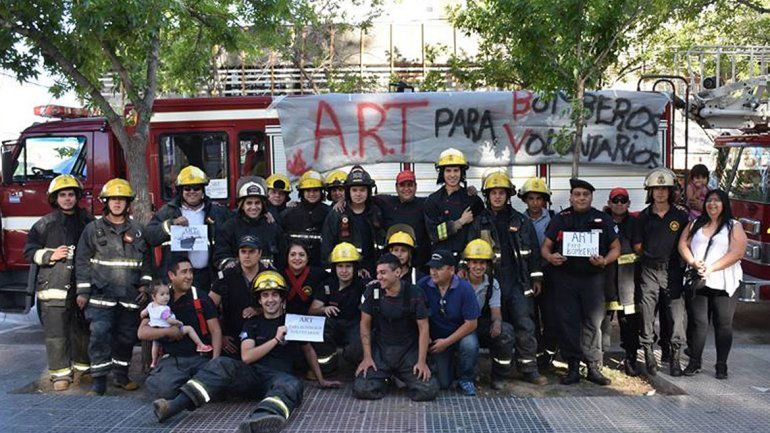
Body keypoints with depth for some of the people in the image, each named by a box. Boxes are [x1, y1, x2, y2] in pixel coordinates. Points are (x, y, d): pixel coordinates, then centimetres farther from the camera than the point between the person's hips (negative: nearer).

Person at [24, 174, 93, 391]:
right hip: (54, 285, -2)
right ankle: (60, 372, 6)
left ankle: (82, 364, 28)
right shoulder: (45, 224, 2)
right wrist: (50, 256, -10)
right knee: (56, 331, -2)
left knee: (82, 328, 11)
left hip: (82, 284, 2)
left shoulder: (87, 221, 7)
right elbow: (30, 251, 6)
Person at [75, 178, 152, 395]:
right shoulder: (93, 229, 3)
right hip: (101, 294, -3)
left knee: (126, 336, 9)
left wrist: (144, 285, 5)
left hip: (129, 296, 3)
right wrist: (82, 291, -3)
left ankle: (121, 375, 24)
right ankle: (99, 381, -3)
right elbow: (82, 261, 2)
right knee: (100, 334, -10)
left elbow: (146, 259, 14)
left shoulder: (137, 231, 10)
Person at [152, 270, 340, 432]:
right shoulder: (252, 324, 17)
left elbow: (309, 350, 26)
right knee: (222, 364, -27)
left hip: (279, 374, -2)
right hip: (251, 373, 2)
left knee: (292, 385, -38)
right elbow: (246, 357, 2)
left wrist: (321, 380, 24)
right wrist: (276, 339, -5)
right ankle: (175, 405, -41)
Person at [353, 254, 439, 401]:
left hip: (409, 351, -1)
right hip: (380, 351, 1)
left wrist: (422, 361, -12)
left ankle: (401, 376, 17)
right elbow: (365, 324, 2)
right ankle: (384, 377, 17)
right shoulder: (372, 291, -5)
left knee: (428, 391, -18)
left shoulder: (415, 294, -9)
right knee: (361, 389, -18)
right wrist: (367, 357, -4)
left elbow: (423, 328, -6)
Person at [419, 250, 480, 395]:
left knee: (470, 344, -35)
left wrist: (447, 342, -18)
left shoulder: (464, 288, -18)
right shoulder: (423, 285, -14)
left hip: (460, 334, -1)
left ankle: (465, 379, -6)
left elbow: (471, 323, -16)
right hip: (436, 337, 1)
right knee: (443, 383, -5)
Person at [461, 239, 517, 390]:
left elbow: (496, 312, -3)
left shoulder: (492, 284, 3)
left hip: (483, 326, 3)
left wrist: (497, 322, -27)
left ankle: (499, 377, -7)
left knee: (506, 331, -27)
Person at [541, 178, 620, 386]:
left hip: (593, 277, 0)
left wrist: (604, 261, -10)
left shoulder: (603, 219, 8)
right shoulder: (560, 218, 9)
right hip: (565, 277, 0)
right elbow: (545, 246, 10)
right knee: (568, 322, 2)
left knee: (593, 323, 0)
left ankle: (594, 367, 11)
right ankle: (573, 367, 11)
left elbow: (615, 248, 10)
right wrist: (550, 257, -13)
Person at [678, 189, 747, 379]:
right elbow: (683, 245, 5)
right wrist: (694, 263, -13)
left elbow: (737, 253, -8)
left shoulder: (734, 227, 4)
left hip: (724, 284, -2)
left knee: (723, 325, 3)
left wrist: (711, 268, -16)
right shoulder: (695, 224, 14)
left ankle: (721, 365, 13)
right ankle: (695, 362, 11)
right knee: (698, 322, 4)